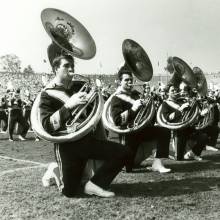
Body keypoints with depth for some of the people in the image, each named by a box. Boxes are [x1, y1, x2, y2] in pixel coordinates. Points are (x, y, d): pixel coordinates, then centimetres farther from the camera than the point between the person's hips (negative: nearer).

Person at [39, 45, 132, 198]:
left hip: (87, 139, 5)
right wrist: (68, 105, -28)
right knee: (70, 191, -6)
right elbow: (48, 126, -19)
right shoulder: (48, 94, -6)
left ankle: (93, 185, 2)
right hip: (67, 144, -5)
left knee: (123, 153, -11)